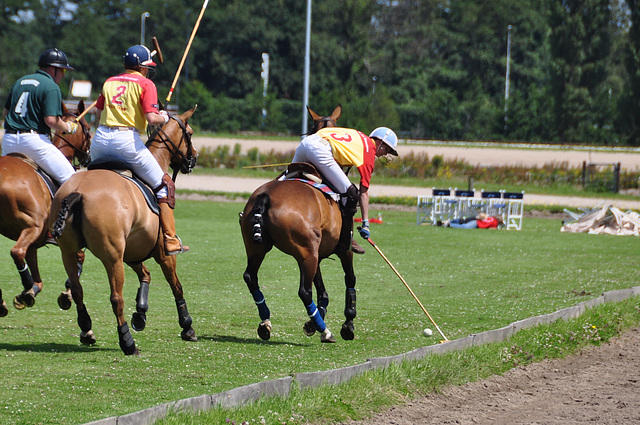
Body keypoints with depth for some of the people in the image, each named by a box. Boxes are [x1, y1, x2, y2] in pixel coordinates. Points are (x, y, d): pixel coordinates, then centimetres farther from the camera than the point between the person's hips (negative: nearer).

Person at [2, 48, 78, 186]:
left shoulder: (19, 82, 18)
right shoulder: (51, 87, -6)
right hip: (34, 140, -7)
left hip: (9, 139, 7)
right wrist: (68, 127, 1)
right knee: (69, 179, -3)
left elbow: (5, 113, 21)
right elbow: (51, 119, -16)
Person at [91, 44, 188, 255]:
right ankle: (170, 240, -1)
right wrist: (164, 118, 8)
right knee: (164, 185, 4)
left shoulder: (109, 82, 18)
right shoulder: (145, 84, 1)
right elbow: (151, 118, -11)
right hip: (127, 140, -5)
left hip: (101, 137, 5)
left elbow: (98, 115, 16)